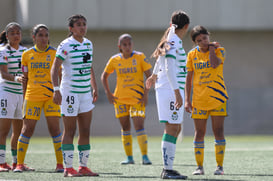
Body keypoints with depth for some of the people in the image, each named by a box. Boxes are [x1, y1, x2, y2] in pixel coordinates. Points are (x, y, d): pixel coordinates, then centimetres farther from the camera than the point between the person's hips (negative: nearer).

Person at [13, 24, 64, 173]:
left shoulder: (55, 53, 1)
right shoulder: (27, 55, 6)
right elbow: (25, 78, 11)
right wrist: (24, 98, 9)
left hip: (51, 96, -1)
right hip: (32, 96, 1)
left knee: (54, 128, -6)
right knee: (27, 129, 0)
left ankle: (60, 164, -1)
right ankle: (20, 164, 8)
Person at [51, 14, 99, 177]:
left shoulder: (88, 44, 10)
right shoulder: (66, 45, -10)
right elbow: (55, 68, -13)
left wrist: (94, 88, 20)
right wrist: (56, 90, -21)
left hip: (86, 92, 7)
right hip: (69, 92, -7)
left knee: (85, 131, 6)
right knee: (70, 132, -3)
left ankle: (83, 167, 12)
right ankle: (68, 168, 1)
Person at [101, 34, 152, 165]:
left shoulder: (140, 57, -5)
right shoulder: (115, 60, 3)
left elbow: (149, 76, -4)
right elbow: (104, 76, 15)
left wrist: (146, 93, -11)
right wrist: (108, 93, 4)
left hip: (137, 98, -3)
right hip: (120, 98, 3)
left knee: (139, 126, -13)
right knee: (125, 128, 6)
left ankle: (145, 157, -12)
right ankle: (129, 157, 12)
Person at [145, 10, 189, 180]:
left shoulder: (173, 40, 16)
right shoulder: (173, 42, -13)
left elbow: (161, 58, 34)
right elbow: (170, 68, -21)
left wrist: (154, 75, 51)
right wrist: (177, 92, -25)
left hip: (174, 90, 10)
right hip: (170, 89, -10)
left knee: (176, 129, 11)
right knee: (172, 128, -9)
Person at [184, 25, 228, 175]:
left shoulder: (219, 50, 0)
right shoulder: (192, 54, 6)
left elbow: (214, 64, -22)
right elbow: (189, 78, 8)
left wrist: (211, 48, -8)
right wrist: (187, 100, 3)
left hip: (217, 98, -2)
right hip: (199, 99, 2)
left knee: (218, 131, -3)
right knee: (199, 132, 2)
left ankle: (219, 166, 2)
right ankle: (199, 167, 7)